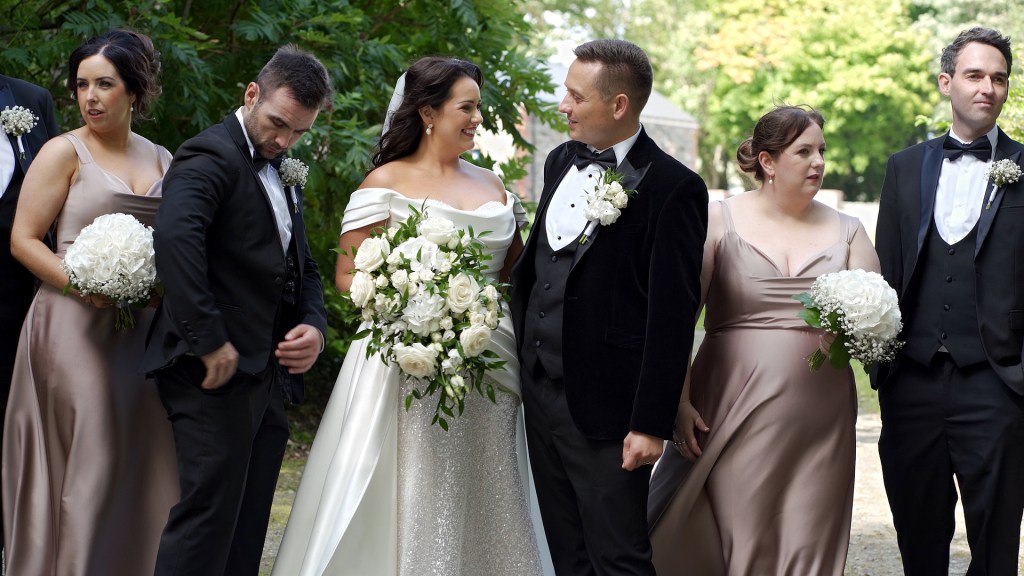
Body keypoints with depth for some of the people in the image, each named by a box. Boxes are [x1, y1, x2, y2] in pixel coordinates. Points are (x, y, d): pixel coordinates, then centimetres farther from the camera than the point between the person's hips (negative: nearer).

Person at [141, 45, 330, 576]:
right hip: (218, 373, -9)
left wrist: (314, 325, 4)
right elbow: (174, 236, -29)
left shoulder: (281, 175, 20)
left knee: (248, 527, 10)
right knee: (208, 516, -10)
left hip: (268, 374, 9)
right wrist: (210, 342, -28)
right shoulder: (210, 156, -10)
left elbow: (302, 267, 26)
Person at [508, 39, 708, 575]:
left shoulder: (672, 188, -13)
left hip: (605, 407, -7)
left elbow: (671, 316, -15)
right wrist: (522, 359, 11)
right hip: (540, 391, 7)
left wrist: (652, 423, -16)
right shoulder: (561, 162, 10)